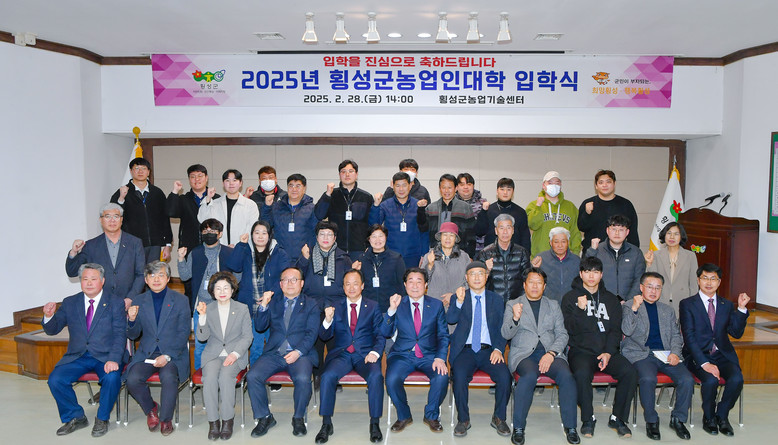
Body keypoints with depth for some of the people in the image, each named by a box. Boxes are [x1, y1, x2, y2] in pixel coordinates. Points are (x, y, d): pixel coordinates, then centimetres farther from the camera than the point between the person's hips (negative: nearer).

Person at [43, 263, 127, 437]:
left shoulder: (116, 303, 1)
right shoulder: (69, 303, 11)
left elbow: (120, 335, -8)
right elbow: (52, 330, 9)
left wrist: (114, 359, -24)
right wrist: (49, 316, -14)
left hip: (105, 356, -3)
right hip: (77, 356, 3)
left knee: (112, 378, -30)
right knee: (55, 379, -20)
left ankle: (102, 419, -3)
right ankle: (75, 417, 5)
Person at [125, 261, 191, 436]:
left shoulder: (180, 300, 0)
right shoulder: (139, 301, 8)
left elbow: (184, 333, -3)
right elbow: (133, 335, 11)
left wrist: (167, 356, -15)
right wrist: (131, 320, -12)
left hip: (173, 353, -3)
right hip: (146, 353, 3)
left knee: (169, 377, -31)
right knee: (132, 379, -23)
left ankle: (166, 418, -4)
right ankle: (151, 409, 9)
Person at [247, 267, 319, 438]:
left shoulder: (311, 305, 10)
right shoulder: (273, 303, 19)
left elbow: (311, 333, 0)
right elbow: (259, 327, 11)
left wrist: (298, 352, -16)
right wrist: (263, 306, -5)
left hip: (300, 354, -3)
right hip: (274, 353, 3)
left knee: (303, 378, -31)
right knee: (252, 376, -21)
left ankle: (298, 418, -5)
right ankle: (264, 417, -1)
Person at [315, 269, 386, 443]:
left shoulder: (373, 307, 12)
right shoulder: (335, 306, 13)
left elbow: (380, 334, 6)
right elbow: (324, 336, 7)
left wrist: (375, 352, -13)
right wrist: (328, 320, -14)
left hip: (365, 355, -1)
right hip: (341, 354, 1)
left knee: (376, 376, -31)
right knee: (327, 376, -28)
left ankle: (374, 424, -15)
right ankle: (326, 424, -13)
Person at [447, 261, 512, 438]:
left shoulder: (496, 299, 14)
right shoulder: (459, 297, 9)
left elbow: (502, 329, 12)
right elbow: (450, 319, -7)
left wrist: (498, 349, -5)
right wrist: (459, 301, -23)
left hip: (488, 350, 1)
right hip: (465, 350, -1)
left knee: (504, 376, -25)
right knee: (459, 376, -29)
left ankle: (499, 418, -1)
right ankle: (463, 420, -7)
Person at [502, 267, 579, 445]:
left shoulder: (553, 305, 18)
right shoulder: (513, 304, 12)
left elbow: (562, 334, 10)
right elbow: (506, 334, 1)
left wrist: (551, 353, -8)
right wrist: (515, 318, -20)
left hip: (551, 352, 2)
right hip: (523, 353, -2)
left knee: (566, 376, -27)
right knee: (529, 376, -33)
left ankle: (570, 427, -12)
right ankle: (519, 427, -21)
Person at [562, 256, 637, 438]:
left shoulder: (611, 299, 17)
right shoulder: (570, 298, 7)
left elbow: (616, 330, 10)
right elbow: (571, 329, -3)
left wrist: (608, 353, -5)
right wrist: (580, 309, -19)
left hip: (607, 351, 3)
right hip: (581, 350, -3)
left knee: (630, 372, -25)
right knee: (582, 373, -34)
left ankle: (617, 418, -5)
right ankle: (588, 419, -12)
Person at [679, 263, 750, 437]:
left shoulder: (727, 305, 14)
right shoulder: (687, 304, 0)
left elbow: (736, 333, 4)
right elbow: (689, 337, -9)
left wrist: (741, 308, -7)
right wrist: (704, 363, -20)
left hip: (723, 355, 3)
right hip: (698, 355, -3)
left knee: (737, 378, -25)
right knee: (711, 380, -29)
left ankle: (722, 416, 1)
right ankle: (709, 418, 0)